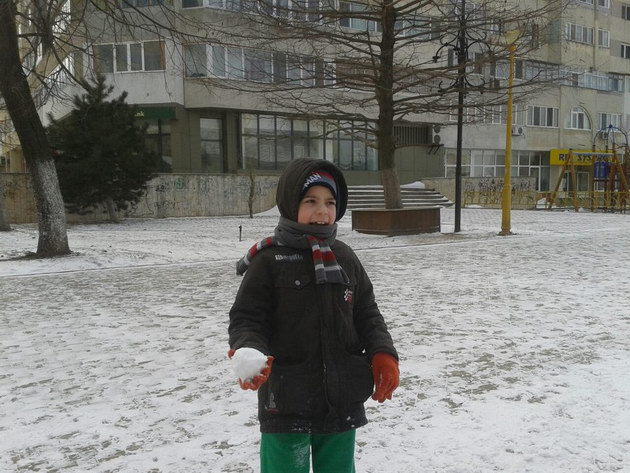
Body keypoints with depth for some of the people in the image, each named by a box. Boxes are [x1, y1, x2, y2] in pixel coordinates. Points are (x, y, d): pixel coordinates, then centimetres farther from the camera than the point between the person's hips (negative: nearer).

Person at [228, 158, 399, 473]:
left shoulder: (345, 258, 4)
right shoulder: (269, 261, -10)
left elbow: (367, 315, 10)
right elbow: (245, 320, -9)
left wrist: (383, 354, -5)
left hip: (342, 400, 5)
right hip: (286, 402, -4)